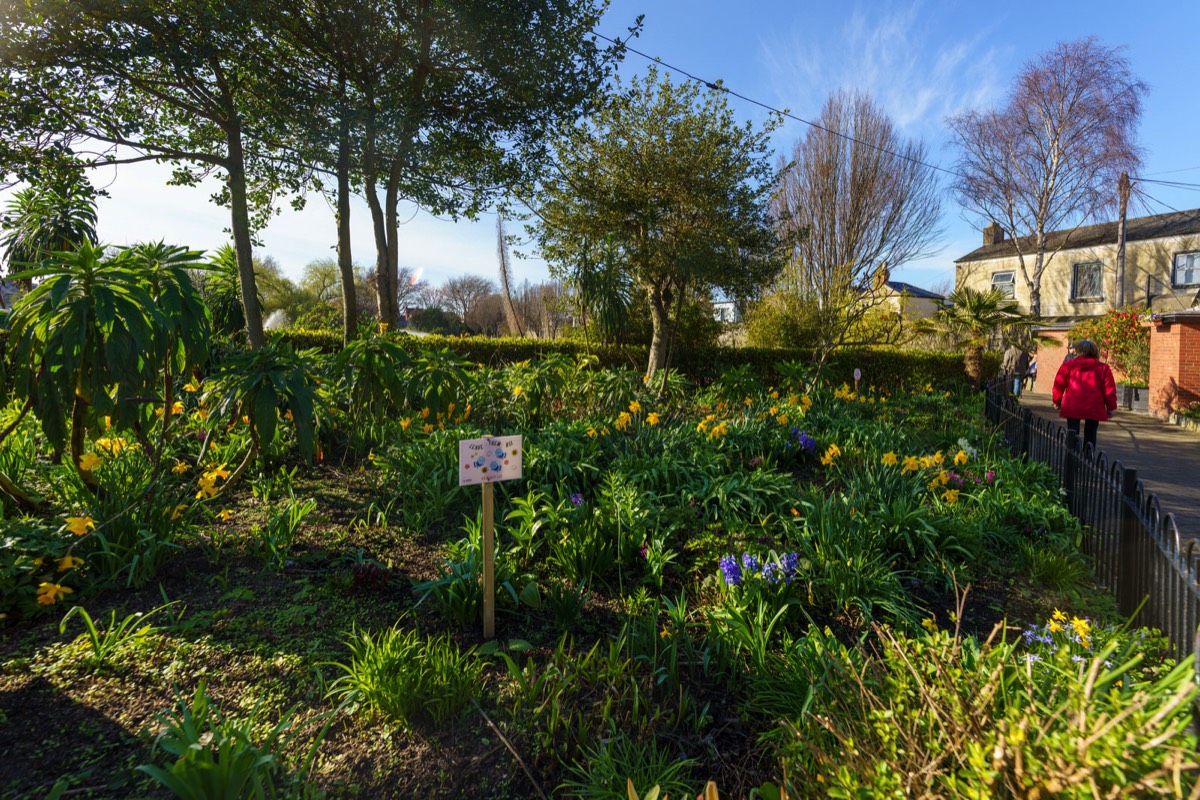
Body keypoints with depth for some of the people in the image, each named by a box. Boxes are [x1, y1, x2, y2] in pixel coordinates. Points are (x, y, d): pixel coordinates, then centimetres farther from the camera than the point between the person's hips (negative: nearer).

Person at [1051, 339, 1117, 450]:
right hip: (1094, 408, 1)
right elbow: (1109, 390, 4)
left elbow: (1059, 386, 5)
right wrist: (1111, 407, 13)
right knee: (1090, 436, 11)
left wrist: (1057, 401, 19)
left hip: (1072, 407, -1)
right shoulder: (1103, 368, 5)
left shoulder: (1068, 365, 3)